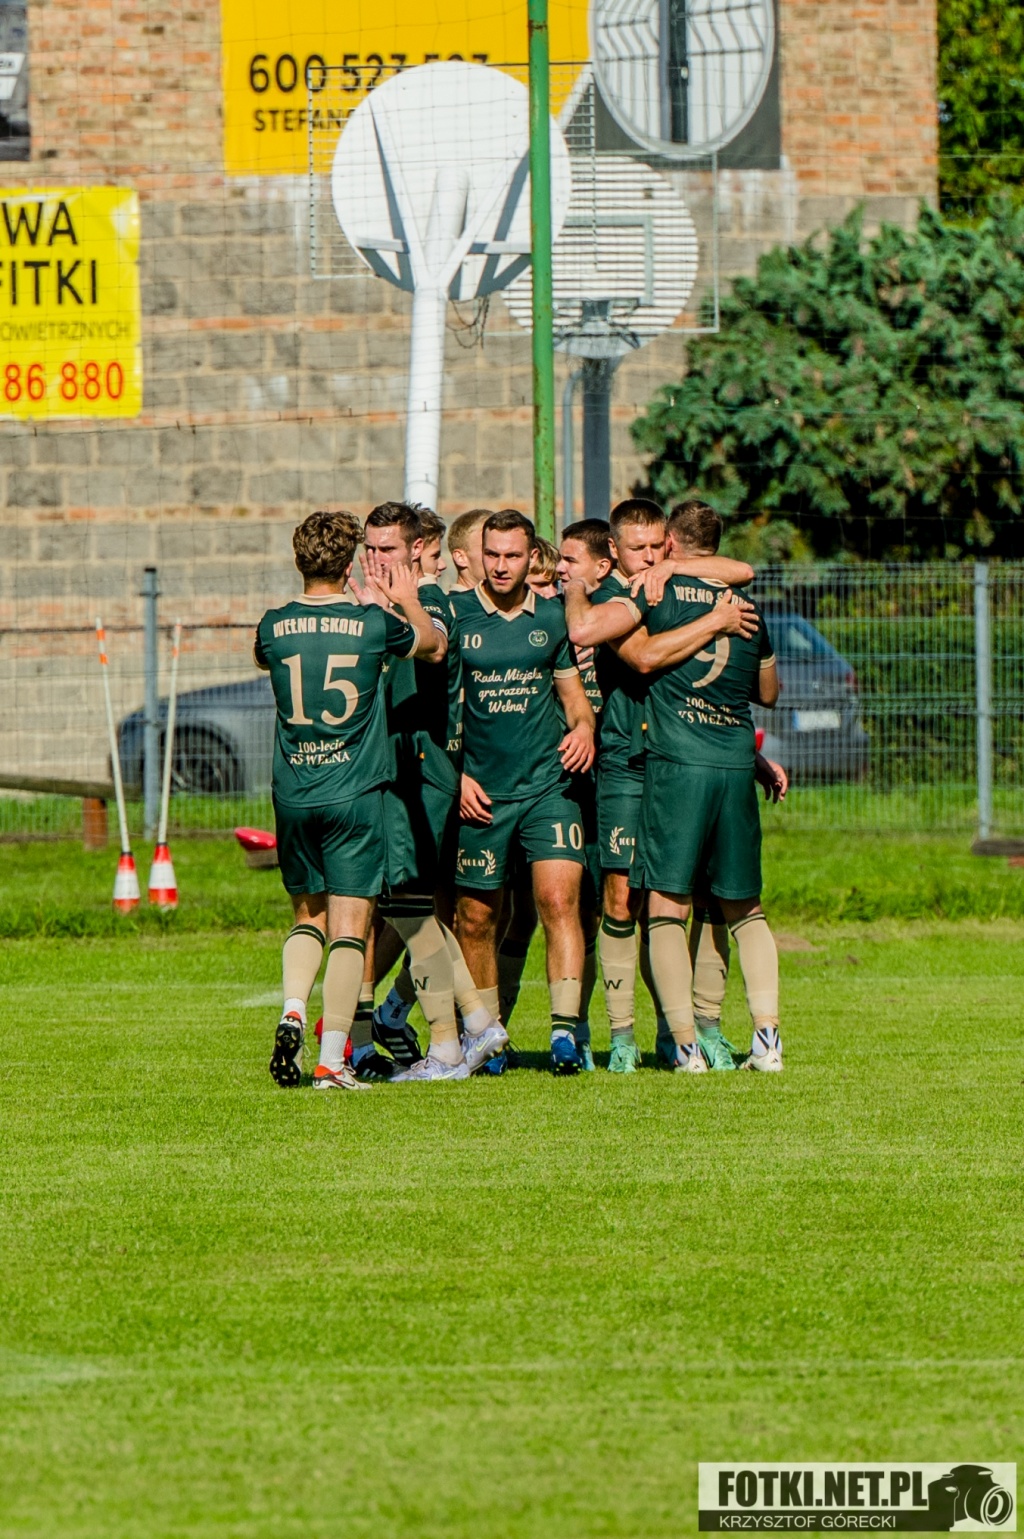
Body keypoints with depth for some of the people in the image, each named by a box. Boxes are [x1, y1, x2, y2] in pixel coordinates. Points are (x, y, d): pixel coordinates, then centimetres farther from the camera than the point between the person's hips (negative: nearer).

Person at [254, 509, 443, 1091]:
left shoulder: (275, 626, -1)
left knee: (308, 914, 20)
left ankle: (293, 1011, -3)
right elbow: (435, 643, 13)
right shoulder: (373, 623, -7)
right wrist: (408, 602, 31)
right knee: (349, 927, 0)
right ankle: (333, 1060, -5)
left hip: (293, 796, 3)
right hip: (355, 795, -3)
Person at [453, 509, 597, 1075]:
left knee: (559, 898, -15)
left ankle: (566, 1028, -17)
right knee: (476, 917, 6)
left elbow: (573, 691, 17)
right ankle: (485, 1034, 22)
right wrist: (453, 775, -4)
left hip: (547, 786, 0)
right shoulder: (454, 616, 0)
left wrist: (584, 729, -4)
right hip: (479, 793, 0)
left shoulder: (553, 616, 7)